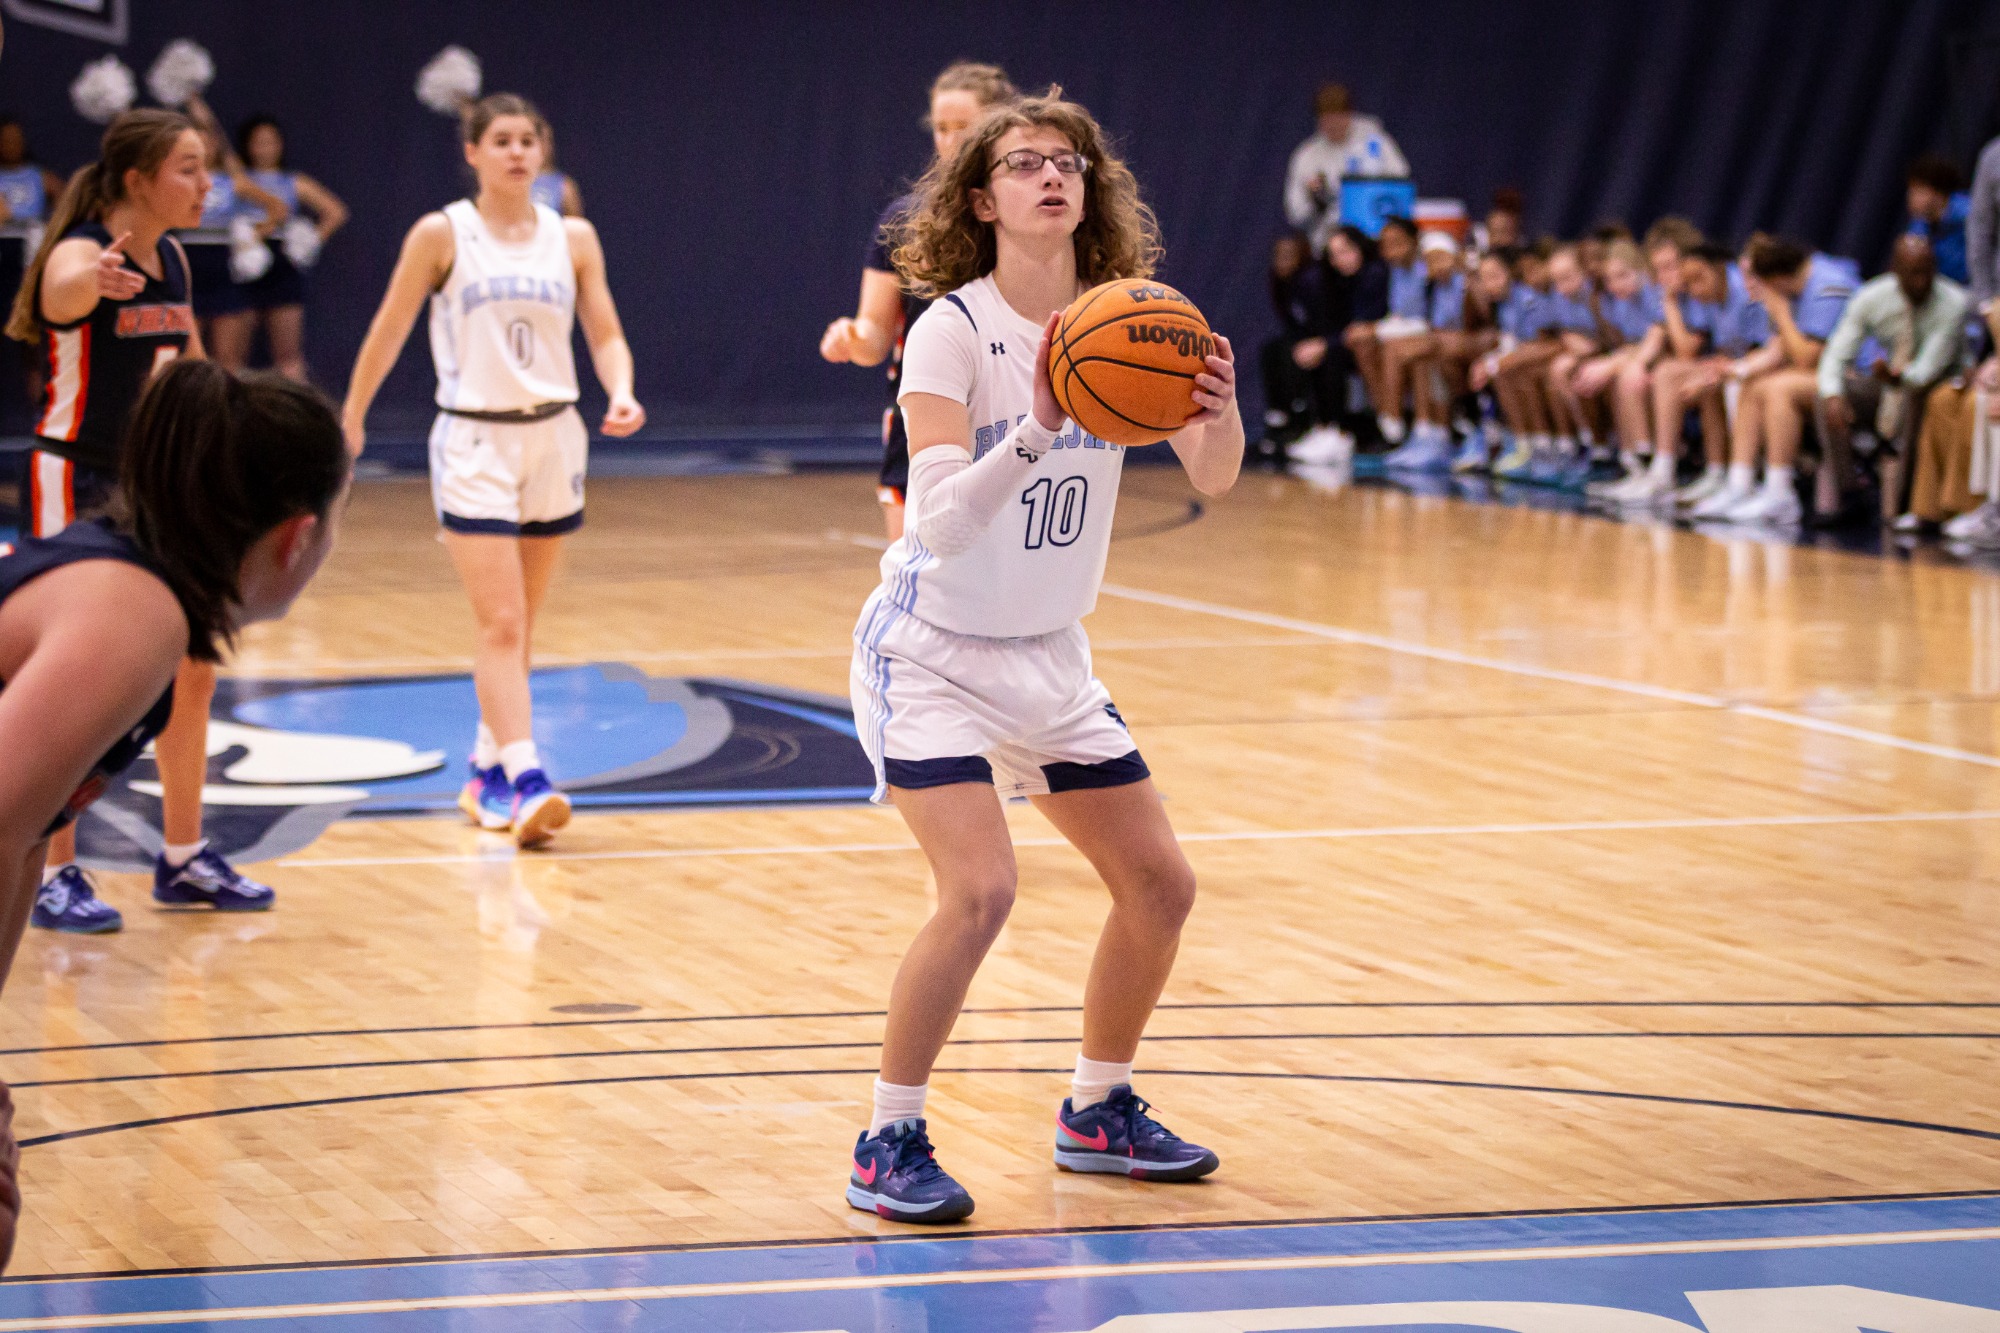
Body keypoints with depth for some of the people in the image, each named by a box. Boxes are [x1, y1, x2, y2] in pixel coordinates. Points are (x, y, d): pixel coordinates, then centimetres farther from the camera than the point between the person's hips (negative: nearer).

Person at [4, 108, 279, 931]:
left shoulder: (172, 260, 5)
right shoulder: (80, 253, -19)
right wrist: (97, 279, -66)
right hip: (76, 487, -8)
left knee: (192, 673, 11)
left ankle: (182, 858, 24)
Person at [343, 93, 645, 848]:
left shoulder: (573, 239, 5)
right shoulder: (441, 235, -4)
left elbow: (605, 335, 4)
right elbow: (389, 332, 4)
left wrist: (621, 394, -15)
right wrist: (351, 419, 10)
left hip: (553, 439, 4)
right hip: (474, 444, -4)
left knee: (518, 624, 11)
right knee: (502, 623, -13)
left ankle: (488, 771, 24)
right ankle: (525, 782, -21)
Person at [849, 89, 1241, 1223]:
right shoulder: (953, 330, -17)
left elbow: (1212, 478, -13)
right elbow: (941, 517, -27)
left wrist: (1219, 412, -34)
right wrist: (1037, 427, -41)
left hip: (1051, 660, 6)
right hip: (934, 652, -6)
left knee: (1161, 885, 6)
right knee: (981, 890, -23)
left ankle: (1098, 1114, 25)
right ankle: (890, 1147, -10)